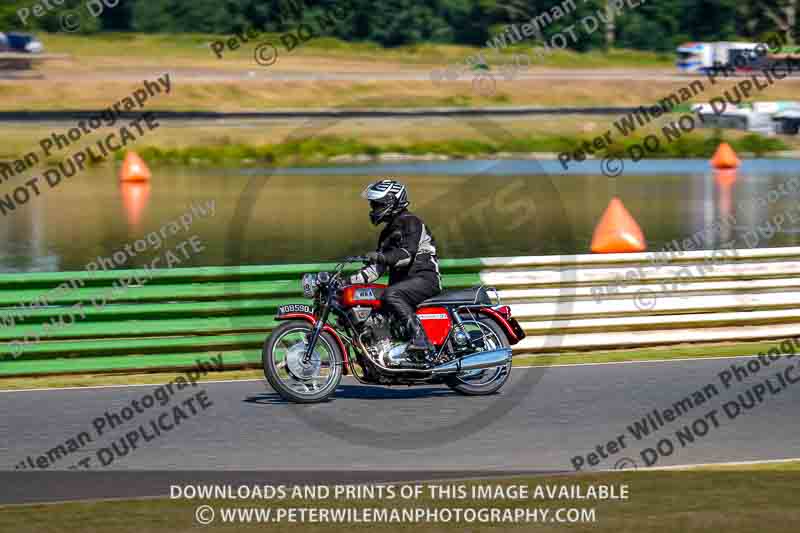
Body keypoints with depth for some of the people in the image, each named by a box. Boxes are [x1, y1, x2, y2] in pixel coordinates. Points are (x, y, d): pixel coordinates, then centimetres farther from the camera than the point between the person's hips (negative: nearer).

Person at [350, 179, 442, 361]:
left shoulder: (409, 221, -6)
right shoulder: (388, 232, 24)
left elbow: (408, 253, -21)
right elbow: (378, 267, 22)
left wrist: (382, 256, -35)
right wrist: (351, 280, 10)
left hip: (424, 277, -10)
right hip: (403, 280, 10)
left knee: (391, 295, -35)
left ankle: (420, 341, -42)